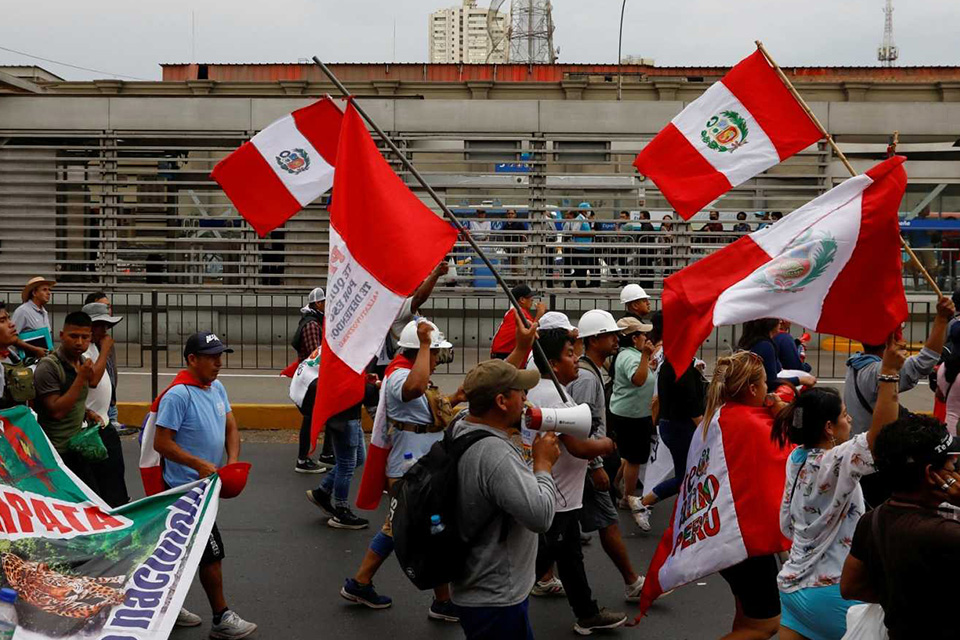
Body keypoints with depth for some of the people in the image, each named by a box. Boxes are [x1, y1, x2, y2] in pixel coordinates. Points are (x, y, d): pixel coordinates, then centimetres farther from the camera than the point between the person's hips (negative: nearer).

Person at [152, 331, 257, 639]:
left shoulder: (217, 388, 7)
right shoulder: (178, 395, -20)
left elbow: (231, 428, 12)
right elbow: (162, 443, -20)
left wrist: (233, 461, -5)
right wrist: (199, 465, -24)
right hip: (186, 486, -8)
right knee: (212, 552, -3)